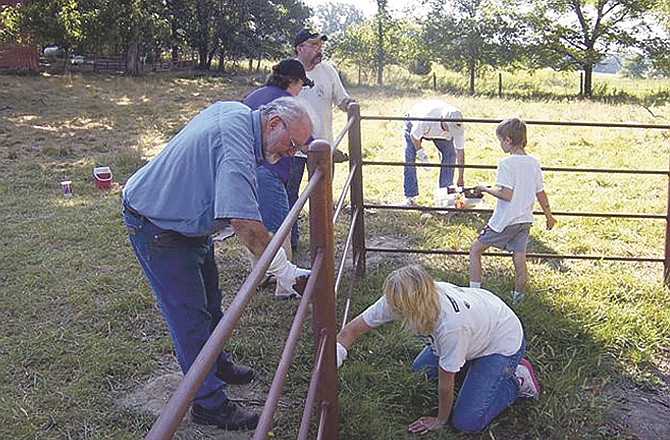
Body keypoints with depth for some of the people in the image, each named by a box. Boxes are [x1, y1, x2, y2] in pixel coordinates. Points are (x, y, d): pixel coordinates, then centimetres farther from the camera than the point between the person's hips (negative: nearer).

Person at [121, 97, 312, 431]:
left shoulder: (234, 112, -2)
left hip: (188, 219, 10)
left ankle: (216, 363, 42)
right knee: (190, 314, -5)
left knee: (209, 300, 22)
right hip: (156, 228, -10)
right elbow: (245, 222, -43)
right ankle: (208, 402, 7)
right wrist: (283, 269, -36)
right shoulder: (236, 150, -34)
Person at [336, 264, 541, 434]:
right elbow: (352, 330, -15)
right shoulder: (397, 299, -26)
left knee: (466, 422, -10)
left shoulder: (450, 325, -44)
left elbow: (446, 382, -26)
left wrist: (440, 421, -10)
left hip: (504, 341, -7)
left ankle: (517, 381, 9)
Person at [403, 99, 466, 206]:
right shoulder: (425, 121, -46)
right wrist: (421, 154, -27)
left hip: (438, 127, 4)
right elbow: (414, 136, -24)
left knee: (450, 155, -10)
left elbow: (460, 152, -24)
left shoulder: (458, 126, -34)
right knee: (410, 158, -16)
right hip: (414, 122, -3)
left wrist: (460, 179, -22)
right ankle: (410, 196, -10)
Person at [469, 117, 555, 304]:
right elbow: (540, 193, 9)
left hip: (505, 221, -6)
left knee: (475, 250, 5)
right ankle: (518, 296, 21)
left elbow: (506, 194, -23)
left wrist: (486, 189, -8)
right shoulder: (534, 162, 4)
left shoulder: (506, 163, -16)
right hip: (525, 219, 6)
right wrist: (549, 216, 19)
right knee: (519, 258, 13)